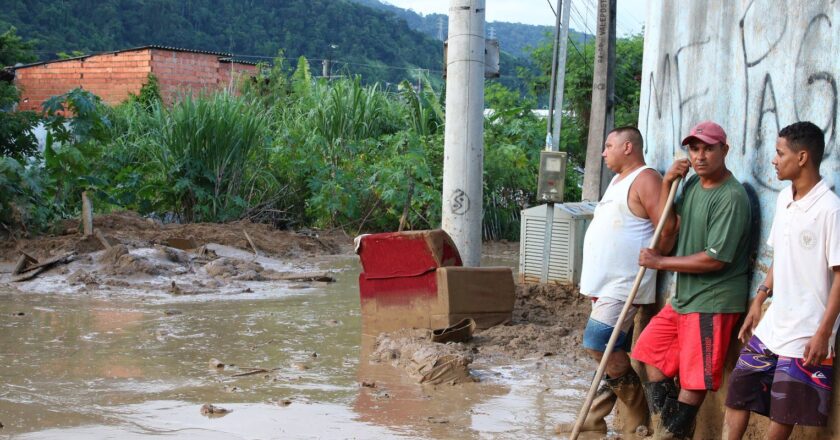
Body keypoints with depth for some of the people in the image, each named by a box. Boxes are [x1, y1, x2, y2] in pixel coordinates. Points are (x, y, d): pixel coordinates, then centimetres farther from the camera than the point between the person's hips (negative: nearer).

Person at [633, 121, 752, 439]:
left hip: (713, 303, -10)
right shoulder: (692, 184, 7)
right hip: (683, 297, 10)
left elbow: (715, 259, -23)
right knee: (651, 351, 18)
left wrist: (660, 262, -14)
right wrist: (667, 183, -4)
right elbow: (668, 233, 6)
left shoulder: (731, 197, -19)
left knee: (695, 380, -3)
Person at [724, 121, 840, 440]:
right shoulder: (784, 199, 8)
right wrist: (758, 301, 15)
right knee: (738, 390, 10)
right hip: (771, 326, 8)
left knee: (784, 413, 3)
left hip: (805, 336, -8)